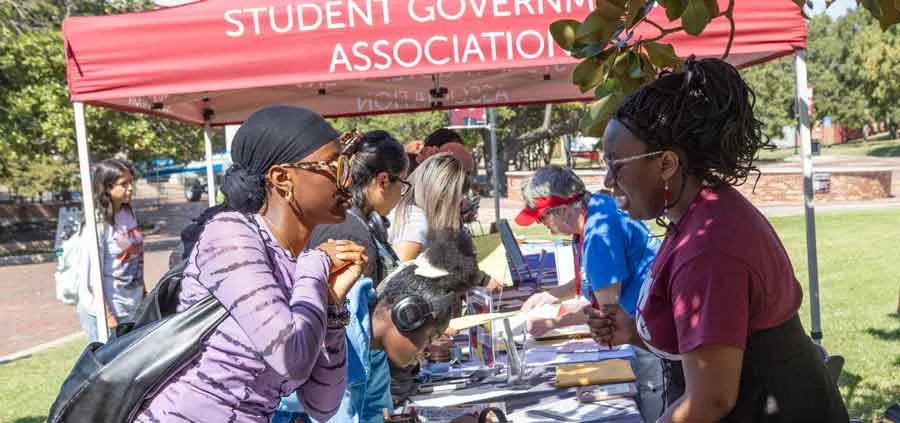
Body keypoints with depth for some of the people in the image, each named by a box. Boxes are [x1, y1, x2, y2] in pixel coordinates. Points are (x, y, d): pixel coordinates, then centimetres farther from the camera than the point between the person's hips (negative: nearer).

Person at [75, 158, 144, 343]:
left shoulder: (129, 213, 6)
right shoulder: (98, 222, -16)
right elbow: (92, 274, -16)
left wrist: (144, 293, 17)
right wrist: (106, 315, -16)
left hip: (133, 308, 7)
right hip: (105, 312, -7)